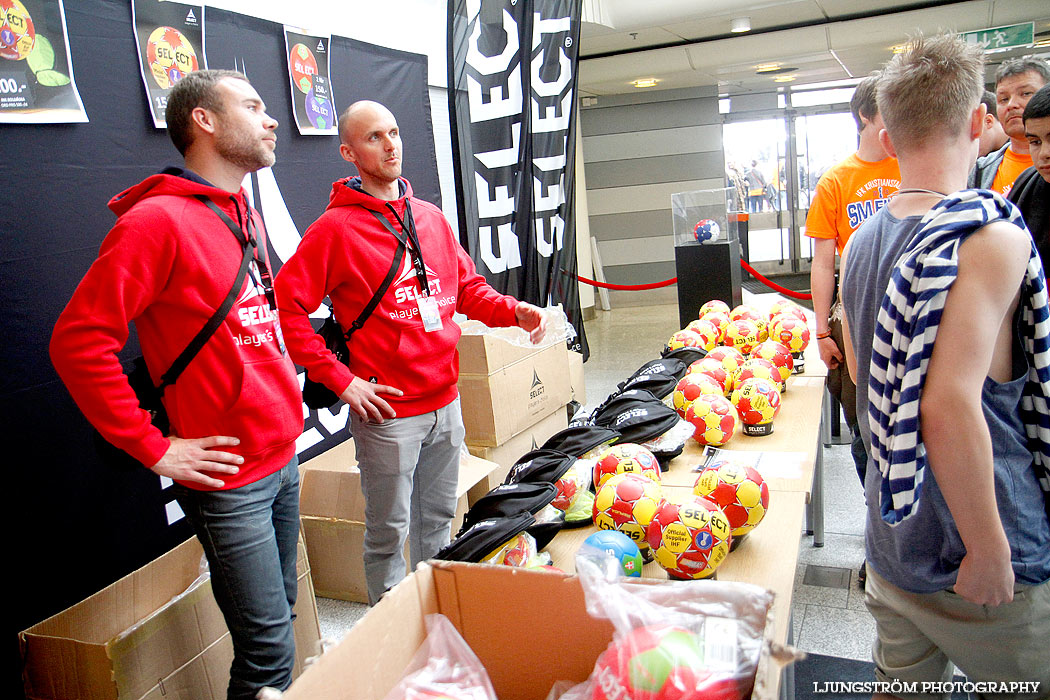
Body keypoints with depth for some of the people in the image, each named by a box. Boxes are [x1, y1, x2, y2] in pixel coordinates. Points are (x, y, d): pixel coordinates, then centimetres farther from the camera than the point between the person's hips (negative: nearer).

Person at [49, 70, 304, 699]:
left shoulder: (246, 217, 12)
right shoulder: (158, 220, -15)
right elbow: (79, 341, -18)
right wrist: (153, 448, -16)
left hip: (284, 458, 8)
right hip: (228, 478, -8)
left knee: (280, 616, 19)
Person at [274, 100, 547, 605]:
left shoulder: (432, 218, 10)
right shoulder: (336, 227, -9)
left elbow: (468, 289, 16)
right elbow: (286, 305, -13)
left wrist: (514, 311, -3)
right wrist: (338, 379, -15)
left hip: (445, 402, 6)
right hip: (387, 411, -6)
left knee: (438, 518, 21)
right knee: (389, 531, 8)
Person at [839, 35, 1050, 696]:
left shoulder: (861, 243, 5)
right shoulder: (991, 237, -20)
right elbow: (950, 405, -28)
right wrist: (990, 549, -20)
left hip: (891, 536, 7)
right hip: (972, 563, -7)